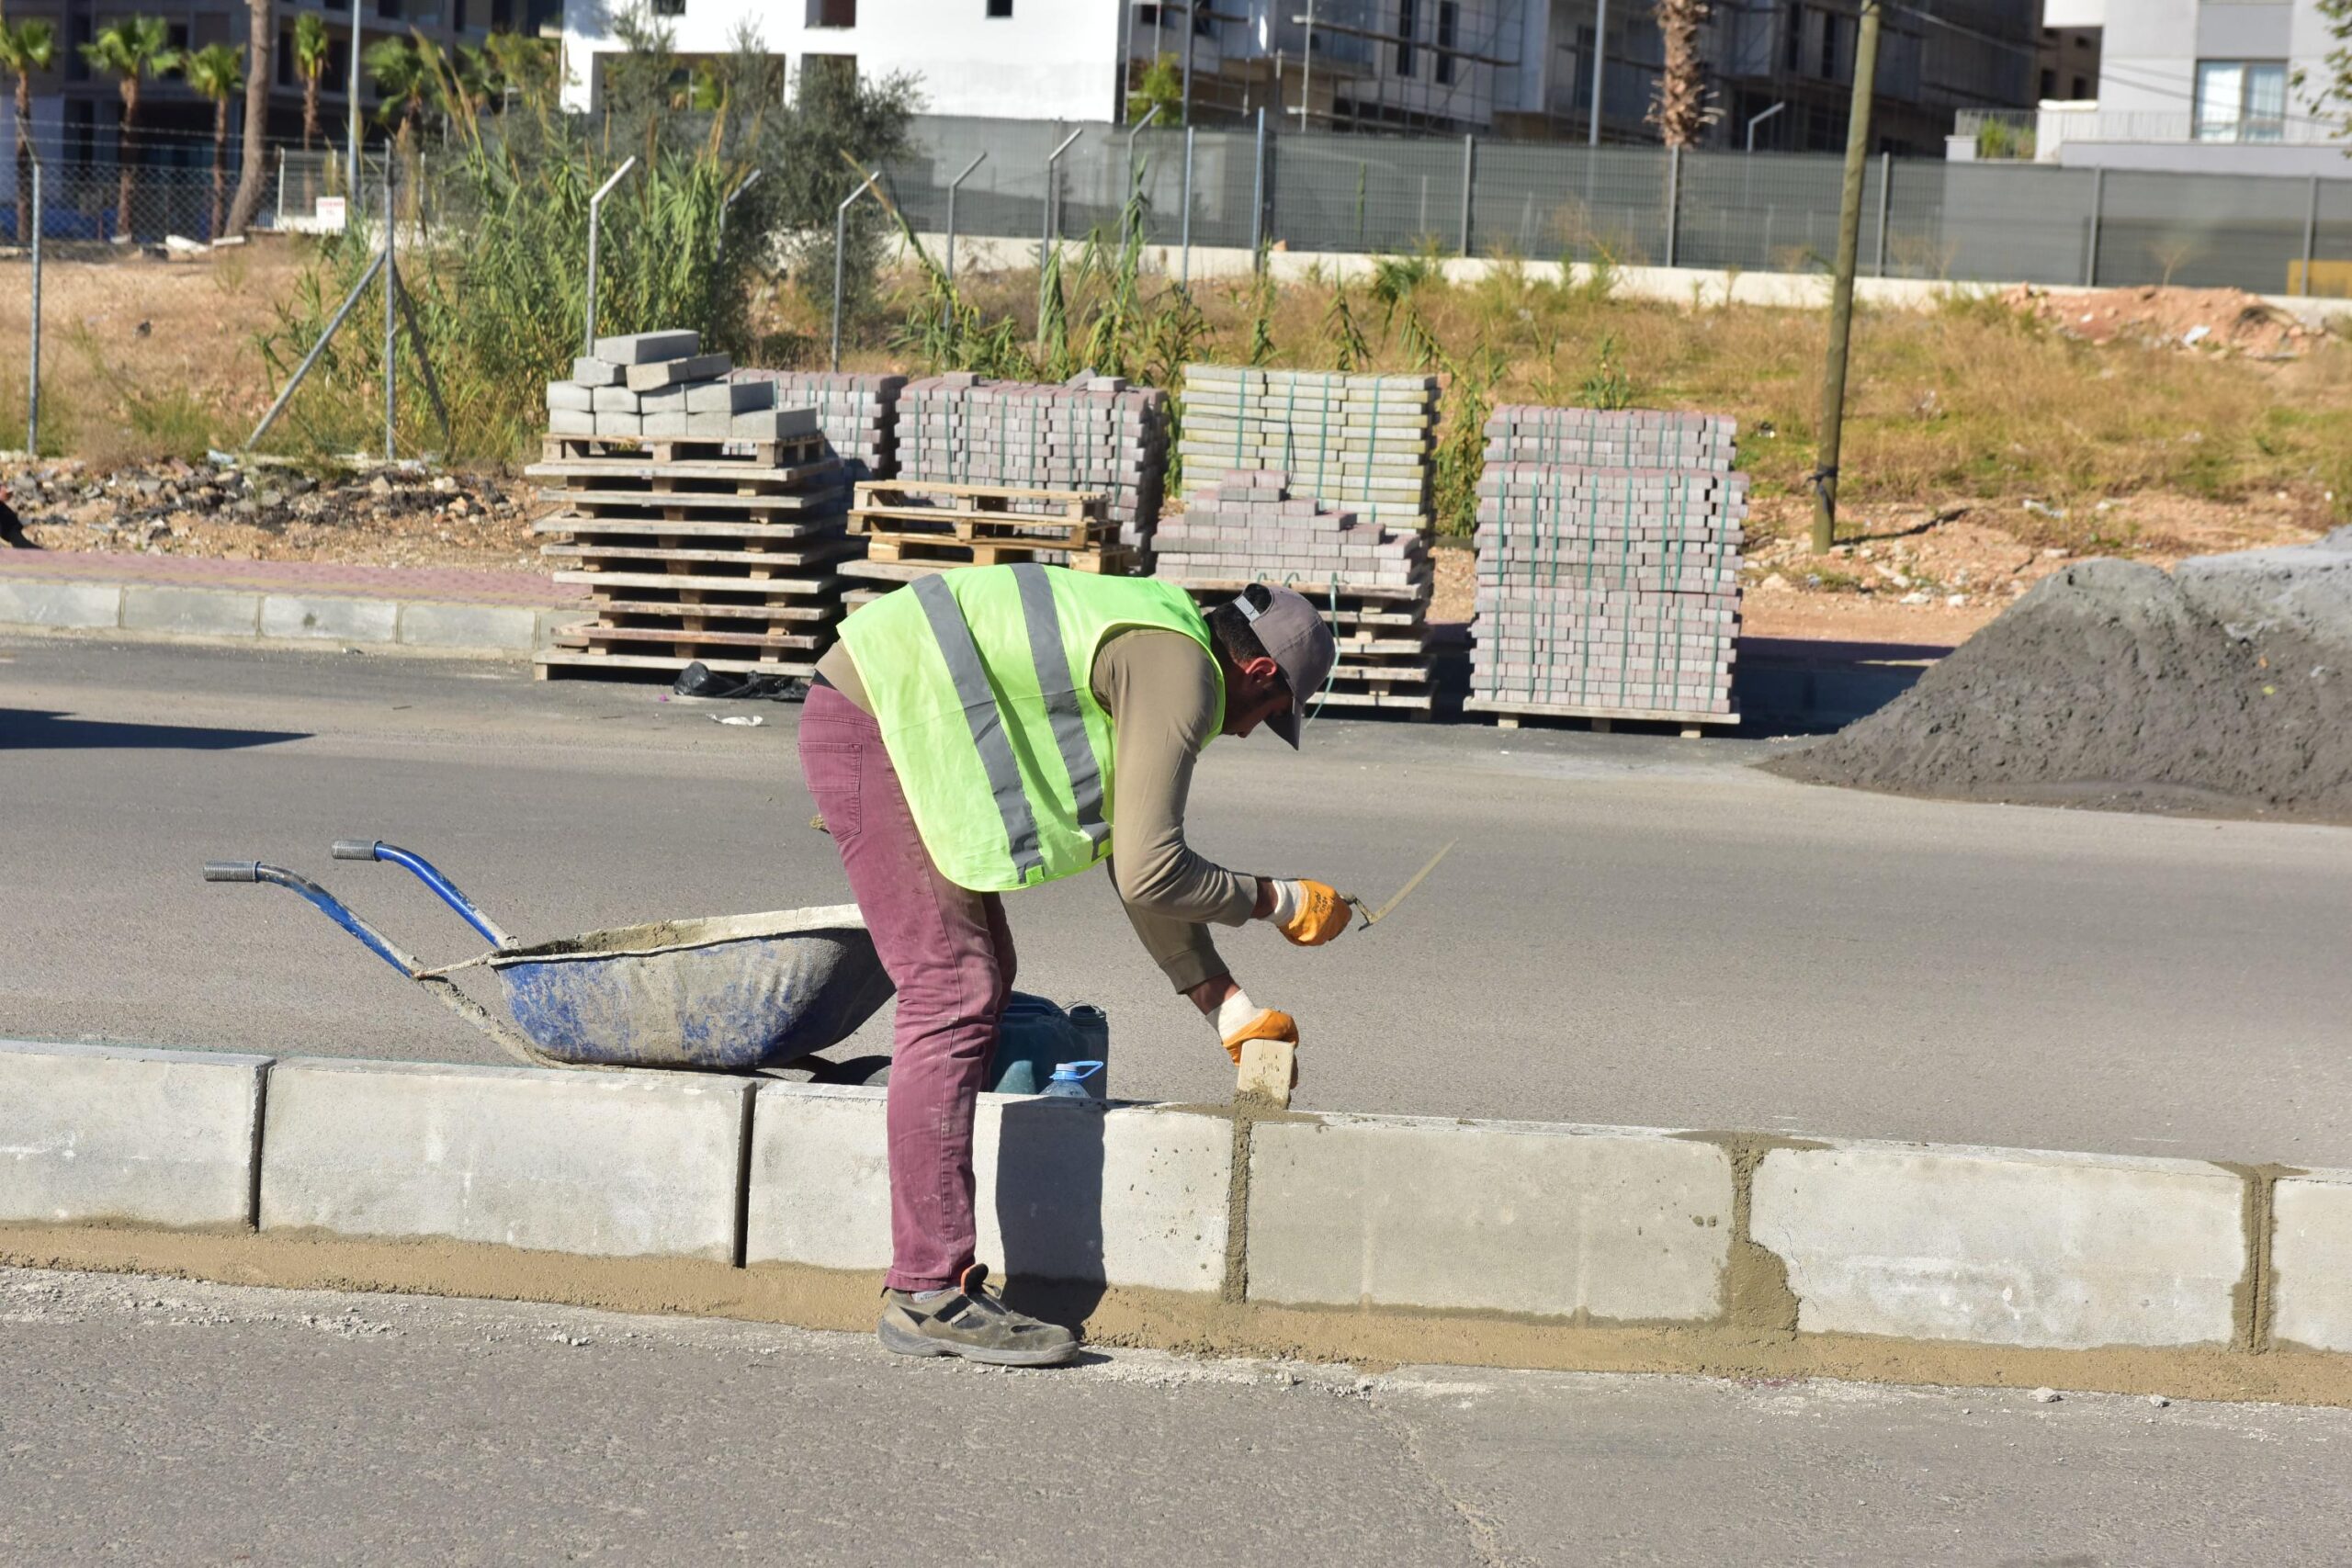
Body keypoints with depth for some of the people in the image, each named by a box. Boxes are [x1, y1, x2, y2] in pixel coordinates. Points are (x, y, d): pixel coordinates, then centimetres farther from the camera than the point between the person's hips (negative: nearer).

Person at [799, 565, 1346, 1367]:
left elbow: (1136, 857, 22)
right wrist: (1277, 901, -2)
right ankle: (931, 1294, -12)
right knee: (953, 995, -13)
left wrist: (1226, 1007, 23)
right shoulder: (1183, 676, -12)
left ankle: (928, 1274, 17)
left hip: (876, 718, 11)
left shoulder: (1148, 648, 19)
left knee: (983, 980, 15)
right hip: (872, 728, -11)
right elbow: (1150, 876, -17)